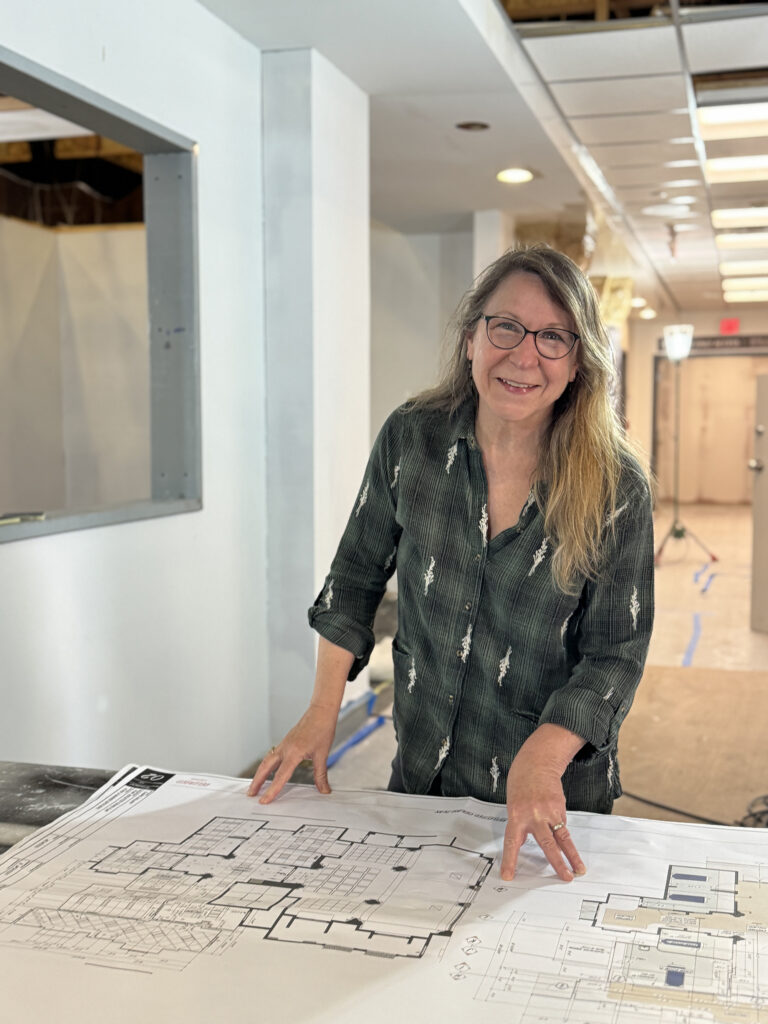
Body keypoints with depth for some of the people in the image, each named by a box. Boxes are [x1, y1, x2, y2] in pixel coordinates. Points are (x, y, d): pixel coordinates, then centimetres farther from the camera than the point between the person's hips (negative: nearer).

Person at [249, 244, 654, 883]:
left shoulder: (616, 488, -16)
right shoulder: (412, 438, -9)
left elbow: (616, 653, -12)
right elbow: (357, 575, 2)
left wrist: (542, 759, -28)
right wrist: (323, 713, -1)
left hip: (560, 791, -2)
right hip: (422, 772, 2)